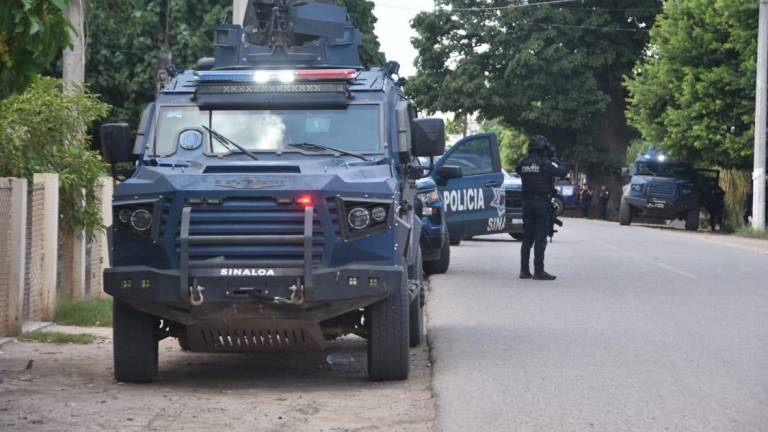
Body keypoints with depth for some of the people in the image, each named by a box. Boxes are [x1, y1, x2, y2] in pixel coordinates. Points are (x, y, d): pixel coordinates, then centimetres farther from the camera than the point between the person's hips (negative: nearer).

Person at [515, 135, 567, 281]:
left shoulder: (522, 164, 1)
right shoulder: (545, 164, -13)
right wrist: (555, 160, 9)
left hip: (527, 203, 5)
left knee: (527, 238, 12)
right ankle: (538, 271, -5)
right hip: (542, 203, -5)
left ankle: (524, 270, 13)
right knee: (540, 239, -3)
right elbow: (563, 171, -8)